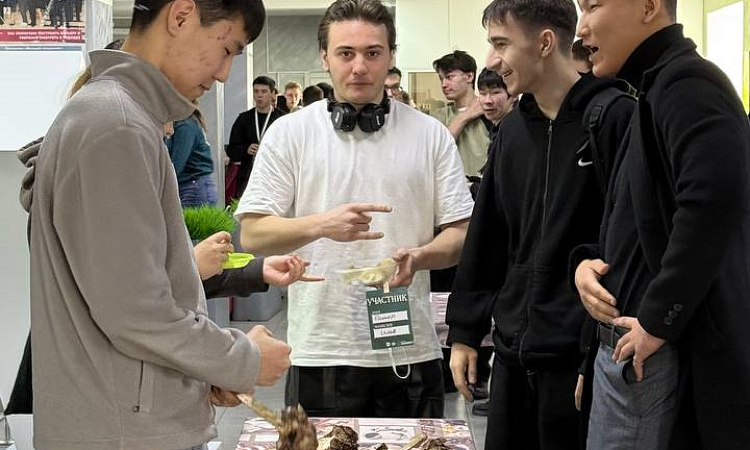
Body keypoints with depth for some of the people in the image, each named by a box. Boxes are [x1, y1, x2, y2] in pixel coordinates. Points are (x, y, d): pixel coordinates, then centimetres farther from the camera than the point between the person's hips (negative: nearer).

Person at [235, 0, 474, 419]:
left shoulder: (431, 135, 6)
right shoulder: (290, 133, 2)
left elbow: (462, 235, 4)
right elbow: (253, 234, -2)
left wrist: (418, 257, -16)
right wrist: (321, 225, -19)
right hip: (320, 353, -1)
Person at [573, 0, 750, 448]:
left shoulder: (688, 84, -15)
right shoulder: (656, 88, 17)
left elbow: (714, 199, -33)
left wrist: (659, 321, -25)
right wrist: (588, 261, 4)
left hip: (661, 353, -10)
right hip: (627, 343, 10)